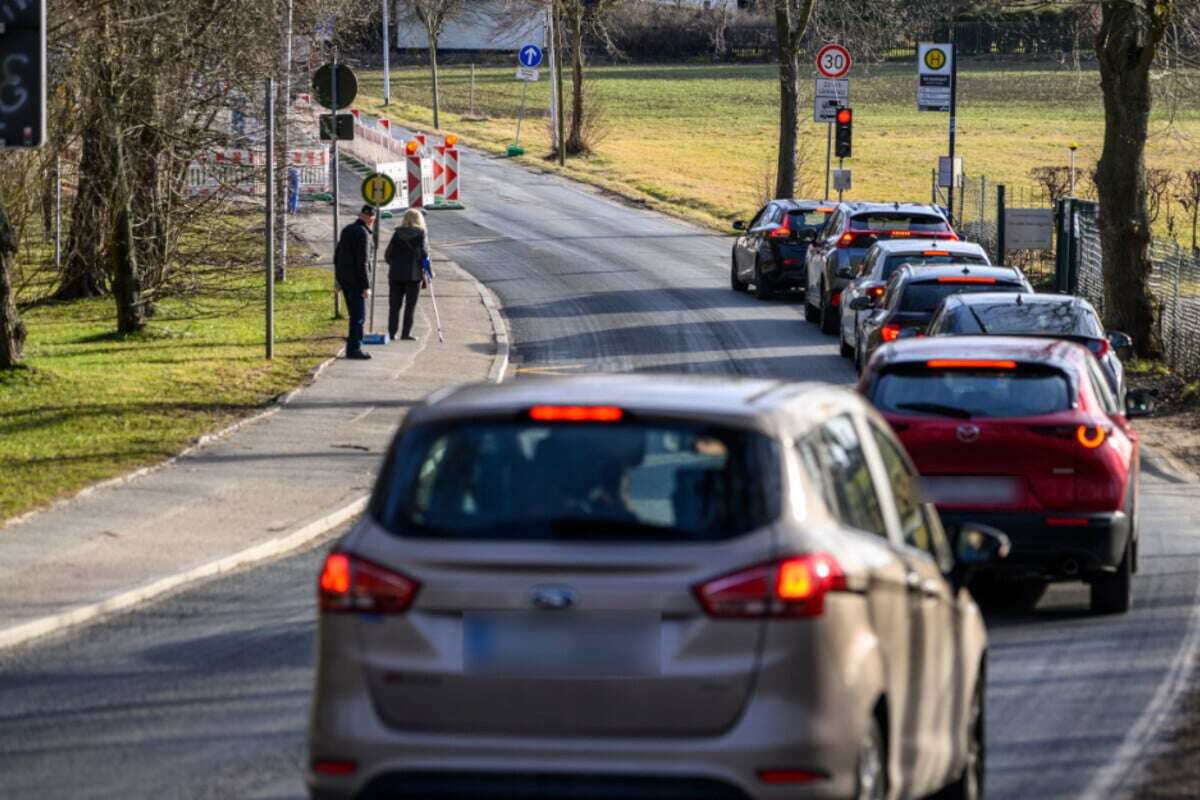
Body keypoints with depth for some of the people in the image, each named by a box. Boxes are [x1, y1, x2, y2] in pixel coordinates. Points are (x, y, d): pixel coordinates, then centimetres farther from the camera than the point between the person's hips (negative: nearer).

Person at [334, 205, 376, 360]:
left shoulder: (347, 230, 11)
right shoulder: (363, 234, -15)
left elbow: (337, 255, 16)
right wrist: (366, 286, -17)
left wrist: (339, 279, 23)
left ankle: (353, 347, 24)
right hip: (355, 279, -9)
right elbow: (362, 262, -19)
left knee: (355, 314, 18)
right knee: (359, 315, -4)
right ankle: (354, 348, -6)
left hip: (343, 277, 9)